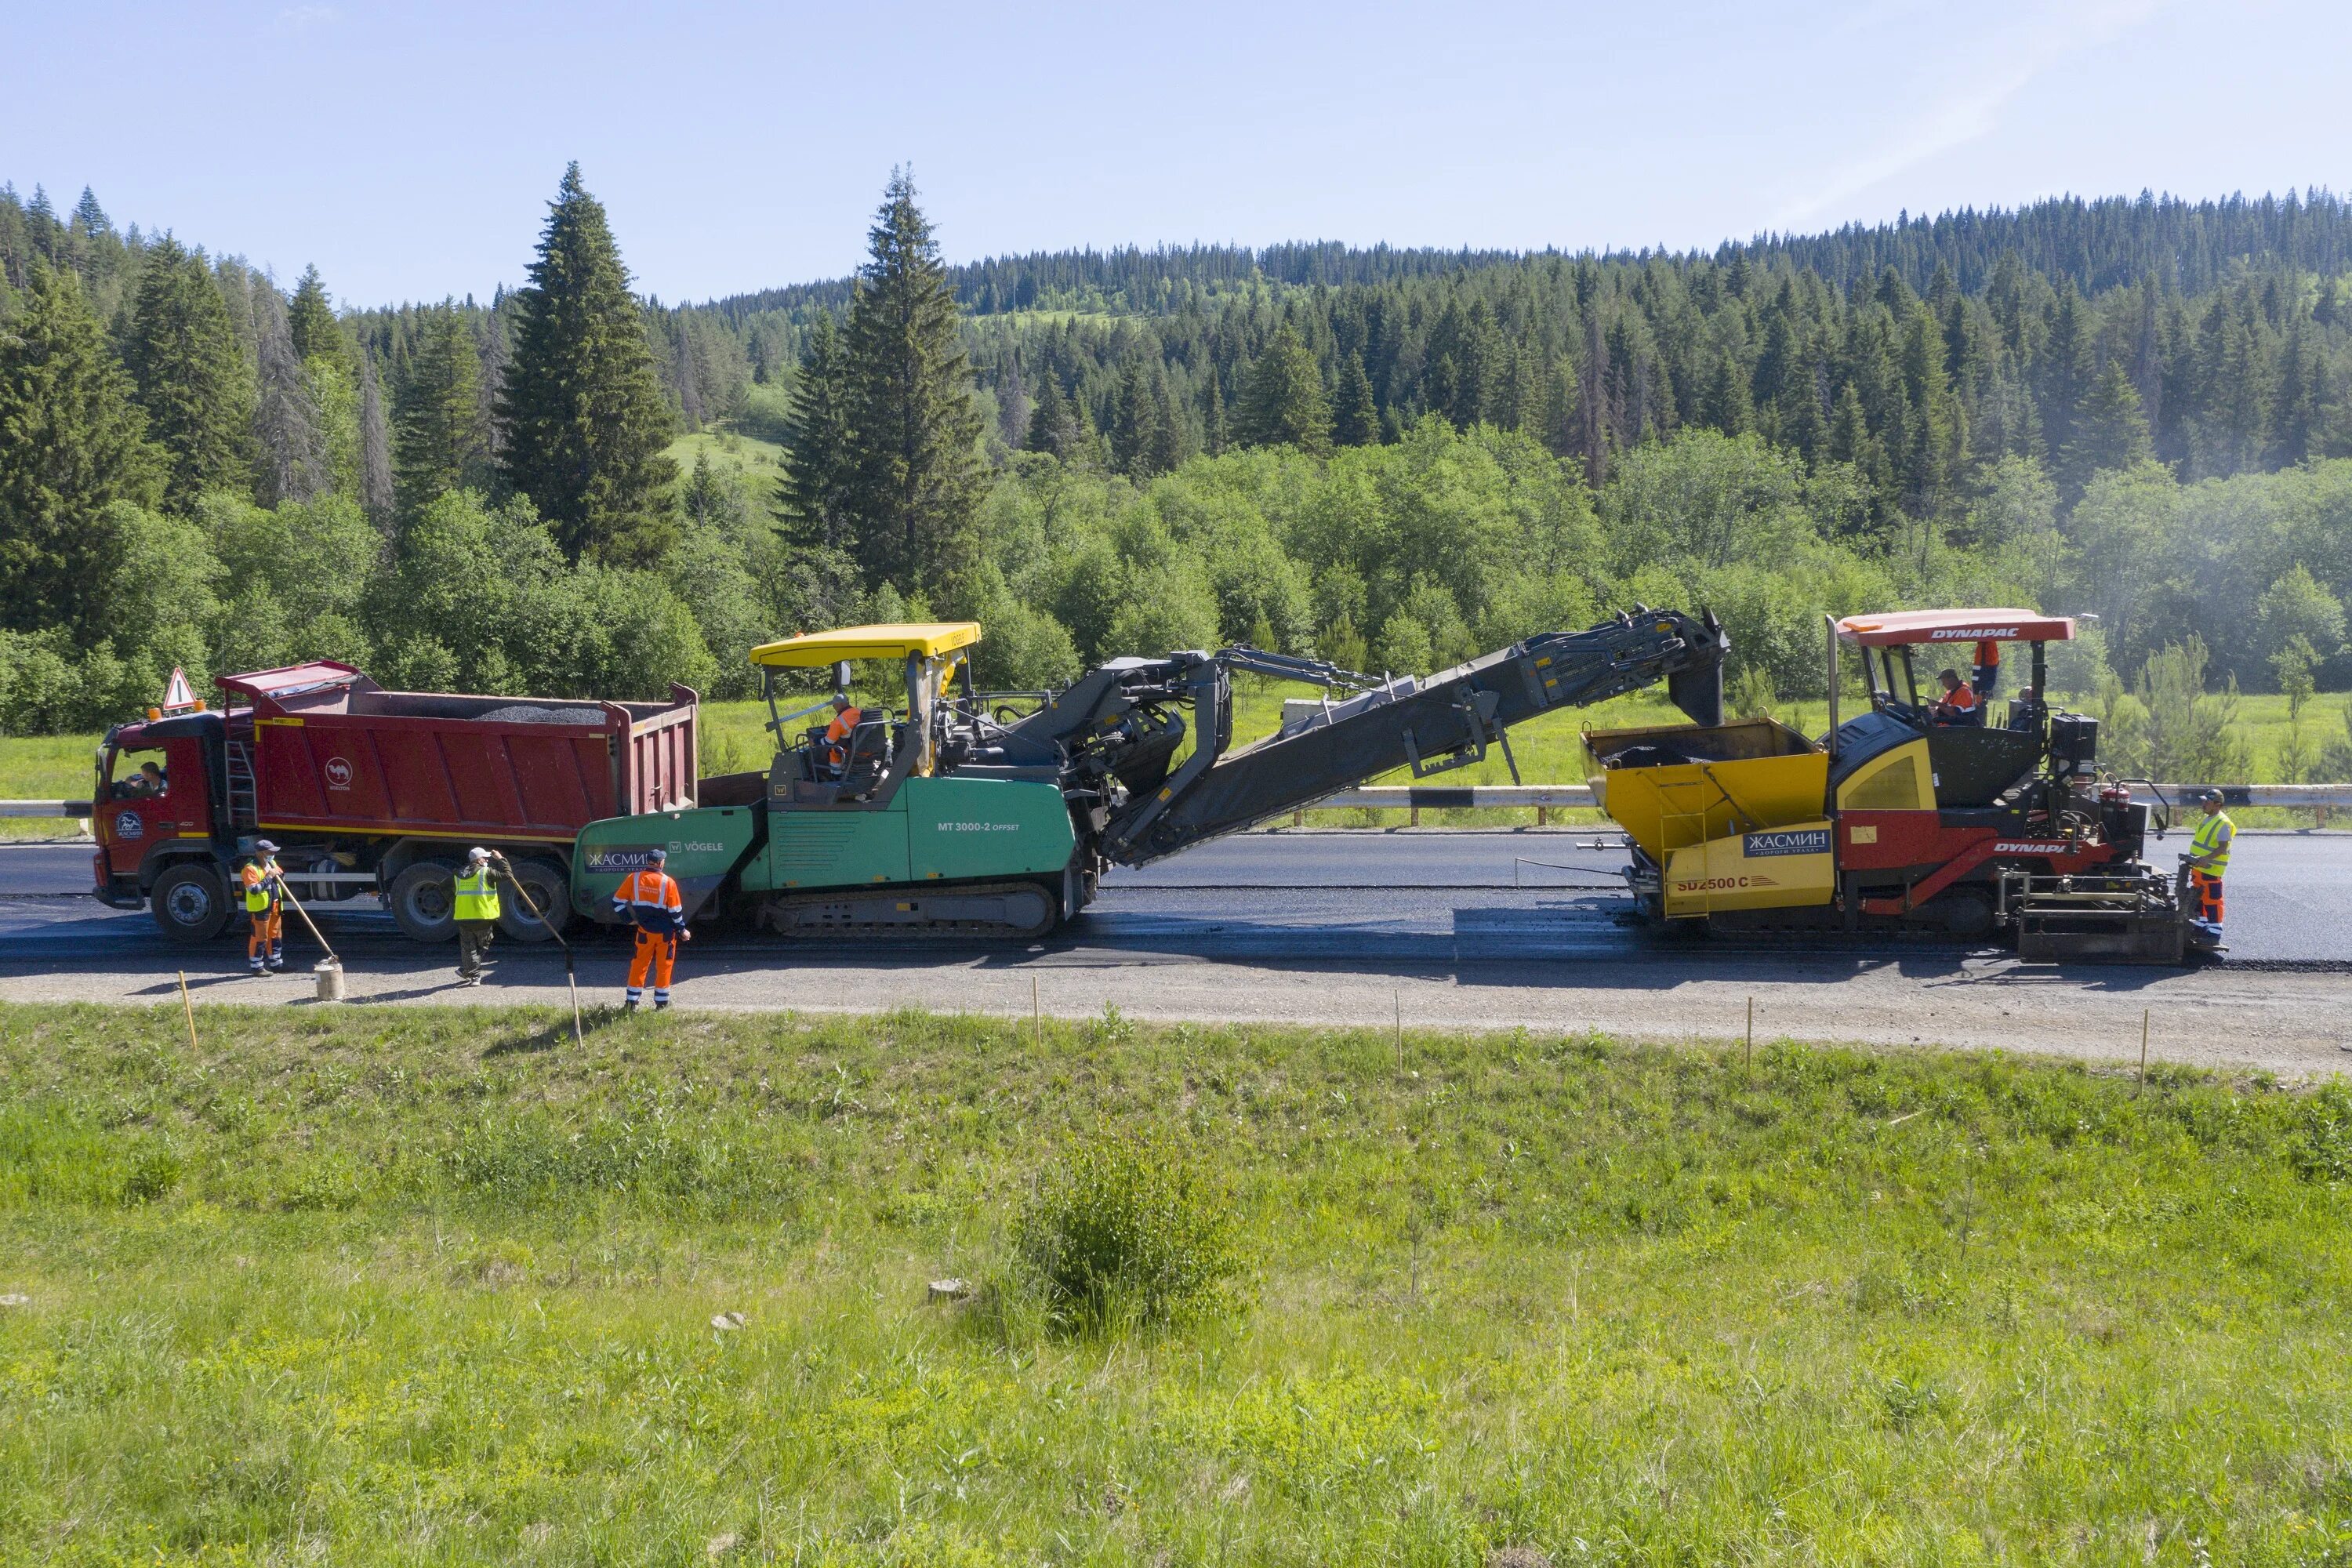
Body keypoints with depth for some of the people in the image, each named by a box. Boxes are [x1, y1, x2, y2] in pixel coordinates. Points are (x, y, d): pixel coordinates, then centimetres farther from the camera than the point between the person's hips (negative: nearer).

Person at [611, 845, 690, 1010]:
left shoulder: (634, 878, -5)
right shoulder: (668, 882, -12)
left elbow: (618, 901, -1)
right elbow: (675, 910, -8)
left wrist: (629, 919, 11)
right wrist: (682, 930, 3)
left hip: (644, 930, 2)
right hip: (665, 932, -2)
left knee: (639, 966, 11)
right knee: (664, 967, 9)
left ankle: (632, 1002, 11)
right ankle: (661, 1003, 12)